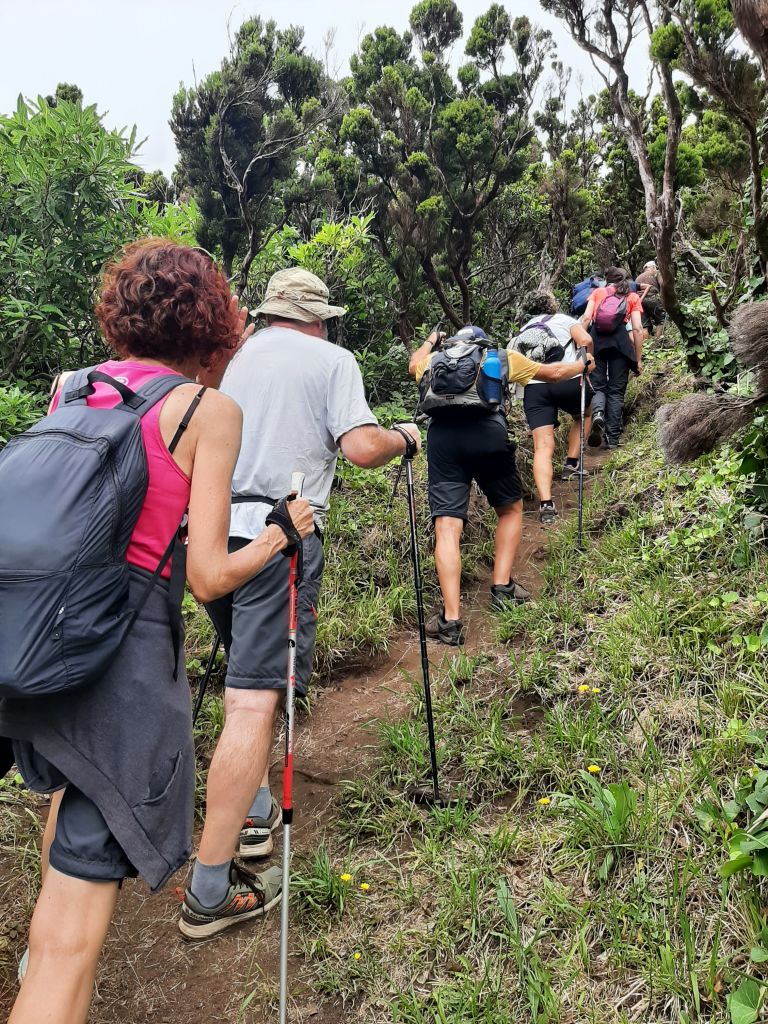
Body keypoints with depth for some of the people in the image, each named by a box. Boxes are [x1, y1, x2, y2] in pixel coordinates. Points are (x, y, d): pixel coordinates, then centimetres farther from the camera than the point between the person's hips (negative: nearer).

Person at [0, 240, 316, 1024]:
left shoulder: (71, 386, 9)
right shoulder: (209, 410, -7)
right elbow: (209, 576, -10)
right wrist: (284, 531, 7)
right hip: (124, 649, -7)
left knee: (72, 780, 37)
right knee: (74, 935, 1)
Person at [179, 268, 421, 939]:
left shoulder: (232, 359, 19)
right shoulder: (332, 359, 5)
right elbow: (362, 448, -7)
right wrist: (406, 437, 13)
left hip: (210, 532, 7)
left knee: (248, 678, 23)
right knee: (256, 701, -8)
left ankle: (255, 814, 30)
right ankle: (209, 894, -7)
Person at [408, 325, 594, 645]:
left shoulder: (437, 358, 30)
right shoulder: (502, 356, 27)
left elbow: (414, 365, 54)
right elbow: (553, 373, 38)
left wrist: (430, 342, 74)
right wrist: (583, 364, 57)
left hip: (442, 435, 1)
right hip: (489, 432, -1)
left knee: (447, 527, -3)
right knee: (510, 509, 24)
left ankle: (451, 619, -12)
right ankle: (502, 587, 19)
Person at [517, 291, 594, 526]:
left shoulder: (522, 332, 27)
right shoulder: (563, 319, 17)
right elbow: (585, 341, -1)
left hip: (533, 387, 2)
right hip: (567, 379, -2)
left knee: (543, 448, -4)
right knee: (583, 414, 31)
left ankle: (546, 505, -18)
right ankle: (572, 464, 25)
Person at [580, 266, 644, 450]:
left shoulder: (598, 292, 20)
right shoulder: (633, 297, 17)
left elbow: (586, 319, 4)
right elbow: (637, 329, 7)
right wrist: (638, 359, 9)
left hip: (596, 340, 0)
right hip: (620, 341, 0)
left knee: (597, 385, 8)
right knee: (616, 390, 6)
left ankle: (597, 414, -26)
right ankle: (613, 439, 1)